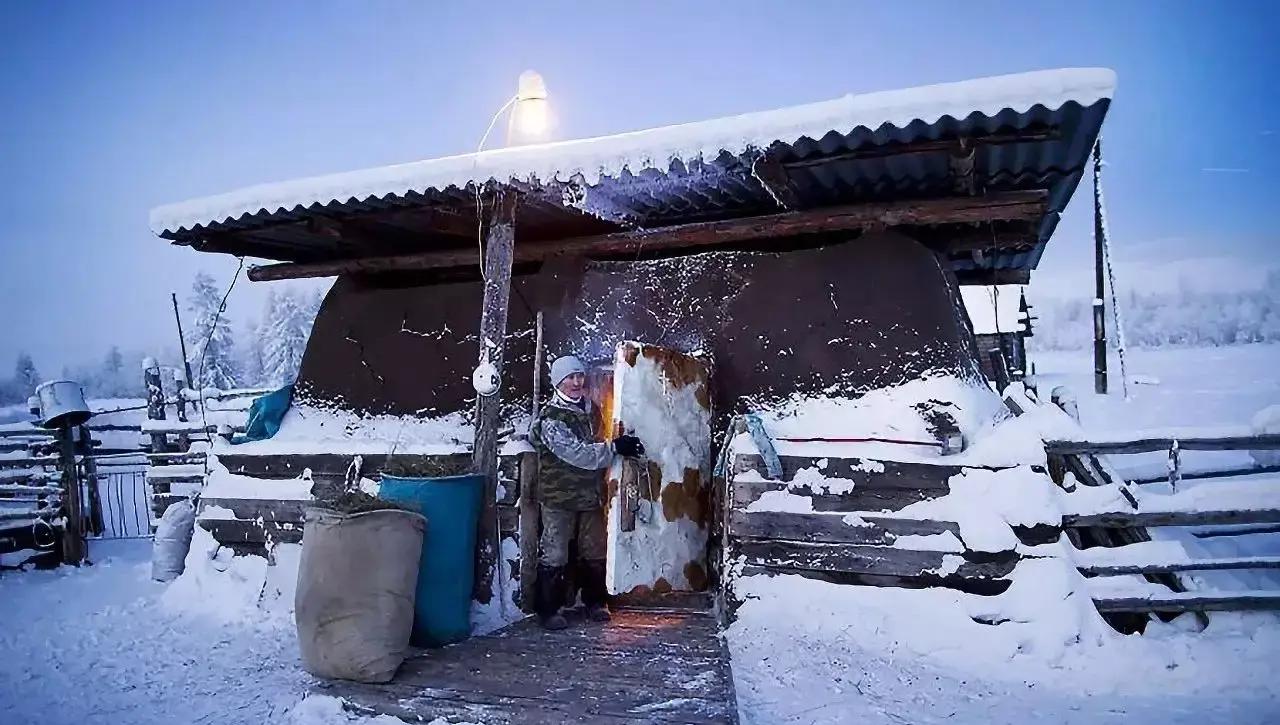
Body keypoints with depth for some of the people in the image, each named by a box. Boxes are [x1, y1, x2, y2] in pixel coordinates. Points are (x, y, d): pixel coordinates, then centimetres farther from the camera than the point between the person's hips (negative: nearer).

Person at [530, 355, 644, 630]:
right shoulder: (550, 418, -15)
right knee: (554, 555, 0)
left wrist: (623, 445, 4)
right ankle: (548, 610, 12)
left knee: (594, 553, 14)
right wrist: (614, 447, -24)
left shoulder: (590, 409, 8)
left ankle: (594, 602, 30)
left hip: (590, 494, 7)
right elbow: (578, 453, -23)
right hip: (560, 497, -6)